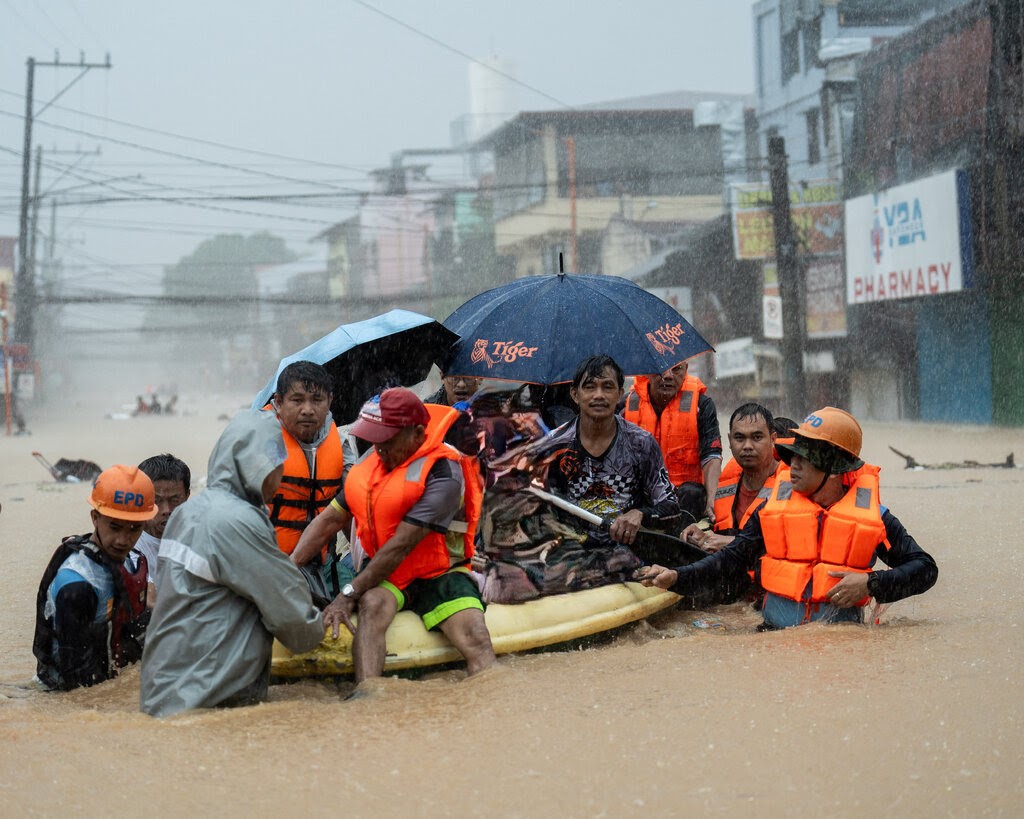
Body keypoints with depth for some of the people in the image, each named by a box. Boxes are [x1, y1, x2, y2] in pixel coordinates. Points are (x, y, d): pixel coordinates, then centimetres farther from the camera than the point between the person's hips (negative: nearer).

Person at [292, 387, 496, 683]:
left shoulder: (442, 473, -17)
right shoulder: (370, 463, 6)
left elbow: (401, 545, -21)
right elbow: (330, 519, 11)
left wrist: (348, 594, -20)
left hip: (439, 572, -3)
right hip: (383, 574, 3)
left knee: (477, 642, -27)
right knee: (372, 604, -32)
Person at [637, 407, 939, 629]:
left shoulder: (873, 516, 5)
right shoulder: (774, 505, 10)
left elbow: (925, 568, 9)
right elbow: (732, 559, 11)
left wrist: (871, 584, -8)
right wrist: (676, 577, -3)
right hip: (775, 635, 1)